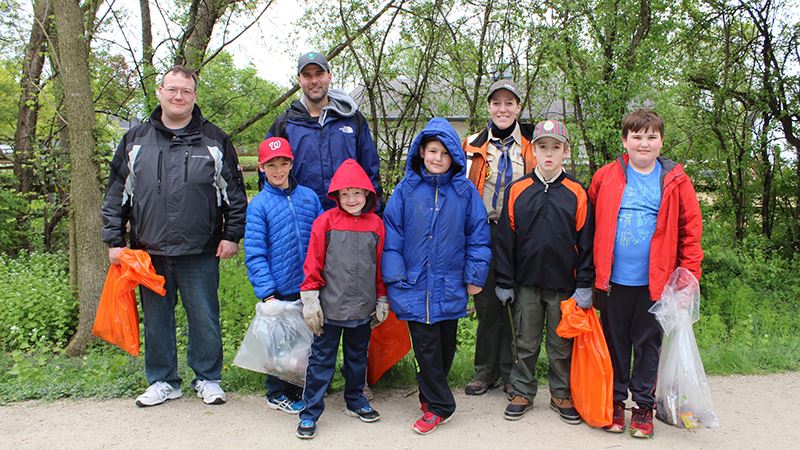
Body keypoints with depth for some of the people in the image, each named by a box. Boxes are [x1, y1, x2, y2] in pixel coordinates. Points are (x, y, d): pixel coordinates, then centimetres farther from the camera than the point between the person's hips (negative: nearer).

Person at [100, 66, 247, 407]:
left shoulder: (214, 139, 4)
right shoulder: (136, 139, 9)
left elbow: (234, 190, 6)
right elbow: (117, 193, 11)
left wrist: (232, 234, 0)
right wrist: (114, 240, 7)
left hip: (201, 253, -2)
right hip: (149, 251, 2)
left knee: (205, 318, 5)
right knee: (156, 320, 11)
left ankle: (207, 378, 22)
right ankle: (162, 381, 27)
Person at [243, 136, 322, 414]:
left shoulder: (309, 197, 5)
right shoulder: (259, 205, -6)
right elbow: (254, 254, -9)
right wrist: (267, 292, -15)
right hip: (280, 289, -4)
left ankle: (298, 388, 33)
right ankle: (277, 394, 28)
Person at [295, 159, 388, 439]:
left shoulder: (376, 225, 1)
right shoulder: (325, 222, -7)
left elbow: (380, 266, 8)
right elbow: (313, 264, -5)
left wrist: (382, 300, 11)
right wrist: (310, 300, -7)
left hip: (363, 309, 3)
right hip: (330, 308, -3)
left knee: (358, 357, 19)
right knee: (321, 359, 5)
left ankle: (355, 401, 38)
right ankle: (310, 412, 16)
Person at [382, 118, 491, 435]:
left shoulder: (465, 191, -1)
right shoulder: (407, 189, -1)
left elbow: (477, 235, 2)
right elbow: (392, 233, 0)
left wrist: (474, 276, 0)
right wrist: (394, 276, -5)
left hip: (450, 287, 1)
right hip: (415, 286, -1)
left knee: (445, 346, 14)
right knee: (425, 347, 4)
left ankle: (431, 394, 33)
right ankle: (439, 405, 18)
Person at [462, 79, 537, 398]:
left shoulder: (532, 145, 7)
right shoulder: (474, 145, 8)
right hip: (484, 235, 1)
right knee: (486, 303, 5)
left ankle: (511, 373, 17)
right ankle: (486, 370, 19)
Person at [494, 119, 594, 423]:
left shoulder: (577, 193, -1)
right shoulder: (517, 190, 0)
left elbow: (585, 242, 0)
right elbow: (505, 239, 1)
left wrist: (584, 285, -4)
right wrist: (505, 282, -1)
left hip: (564, 284, 0)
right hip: (526, 283, 1)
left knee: (562, 344, 11)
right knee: (525, 343, 11)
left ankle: (561, 395, 28)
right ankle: (522, 393, 26)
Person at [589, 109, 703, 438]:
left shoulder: (675, 181, -2)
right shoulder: (605, 178, -1)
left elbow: (690, 229, 0)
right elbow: (590, 225, 4)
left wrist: (689, 275, -5)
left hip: (655, 283, 0)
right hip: (613, 280, 1)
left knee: (648, 344, 12)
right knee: (615, 343, 13)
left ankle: (644, 406, 26)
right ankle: (616, 401, 29)